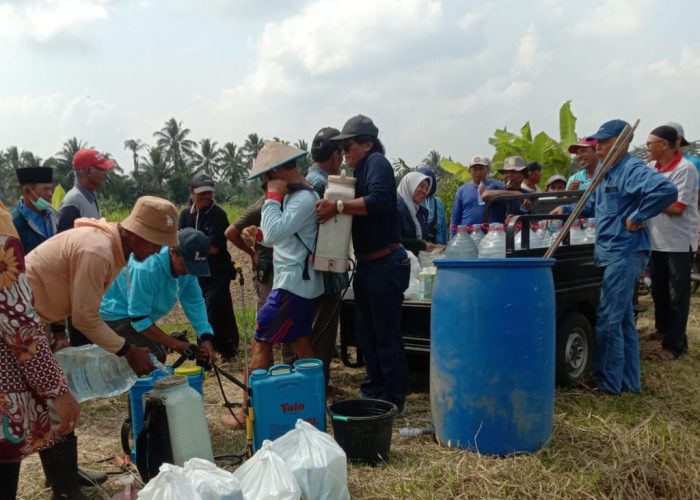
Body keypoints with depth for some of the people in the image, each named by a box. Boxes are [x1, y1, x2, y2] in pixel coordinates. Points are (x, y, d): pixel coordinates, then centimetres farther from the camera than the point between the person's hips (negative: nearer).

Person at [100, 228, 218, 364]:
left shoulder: (186, 263, -14)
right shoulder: (146, 268, -37)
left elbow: (195, 302, -9)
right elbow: (138, 318, -31)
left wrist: (206, 338, -22)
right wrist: (175, 345, -28)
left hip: (142, 314, 8)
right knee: (155, 357, -20)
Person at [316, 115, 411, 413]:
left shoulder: (376, 162, -11)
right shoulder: (360, 170, 17)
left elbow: (379, 200, -28)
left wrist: (338, 207, -30)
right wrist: (332, 209, -1)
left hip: (386, 263, -10)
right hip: (367, 265, 10)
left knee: (386, 333, -2)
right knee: (365, 331, 16)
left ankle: (393, 399, 9)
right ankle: (374, 390, 29)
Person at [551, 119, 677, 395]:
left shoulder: (632, 170, -15)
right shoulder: (605, 173, 16)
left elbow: (666, 189, -32)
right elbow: (593, 205, 30)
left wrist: (637, 217, -25)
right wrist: (567, 209, 16)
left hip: (625, 253, -10)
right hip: (609, 253, 10)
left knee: (608, 319, -6)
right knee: (623, 320, 14)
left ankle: (608, 382, 4)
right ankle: (629, 382, 23)